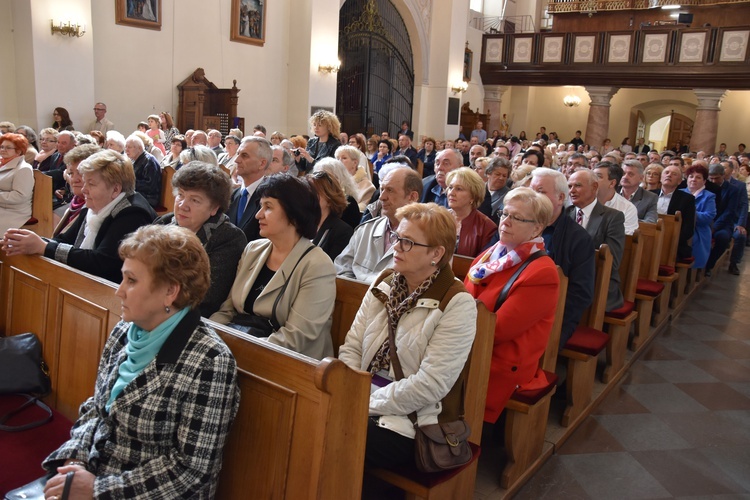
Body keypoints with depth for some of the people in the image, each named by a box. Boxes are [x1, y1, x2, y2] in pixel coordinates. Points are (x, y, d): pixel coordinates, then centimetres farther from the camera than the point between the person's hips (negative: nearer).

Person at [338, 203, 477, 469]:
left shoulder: (456, 304, -12)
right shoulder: (385, 282, 8)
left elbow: (430, 385, -17)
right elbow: (351, 347, 6)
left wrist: (367, 404, -16)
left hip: (404, 422, -5)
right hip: (359, 402, 6)